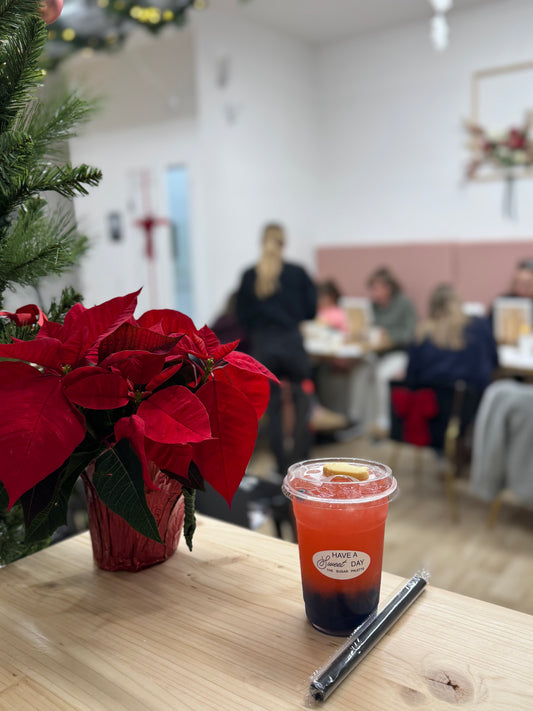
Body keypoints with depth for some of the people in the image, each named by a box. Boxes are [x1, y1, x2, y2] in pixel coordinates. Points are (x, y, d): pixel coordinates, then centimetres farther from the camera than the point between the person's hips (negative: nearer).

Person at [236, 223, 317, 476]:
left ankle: (281, 465, 18)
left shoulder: (249, 276, 0)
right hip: (292, 342, -2)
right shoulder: (297, 273, -3)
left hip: (262, 347, 2)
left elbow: (242, 315, 4)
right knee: (302, 401, 12)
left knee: (272, 407, 11)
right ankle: (300, 460, 8)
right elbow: (310, 311, 1)